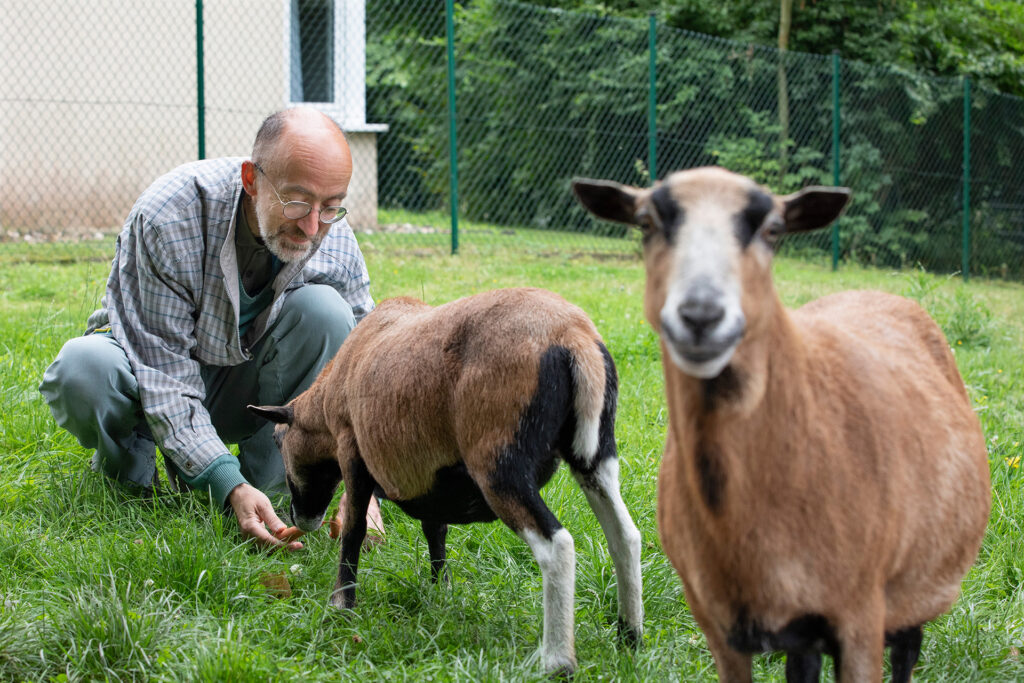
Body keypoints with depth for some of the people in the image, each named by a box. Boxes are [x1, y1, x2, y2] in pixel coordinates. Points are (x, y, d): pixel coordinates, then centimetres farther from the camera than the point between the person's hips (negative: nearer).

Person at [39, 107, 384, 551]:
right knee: (83, 367, -37)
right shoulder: (164, 218, -32)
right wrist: (228, 487, -44)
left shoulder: (337, 244, -19)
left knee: (323, 309, -26)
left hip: (244, 385, 3)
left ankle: (269, 480, -12)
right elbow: (164, 375, -33)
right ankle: (128, 473, -4)